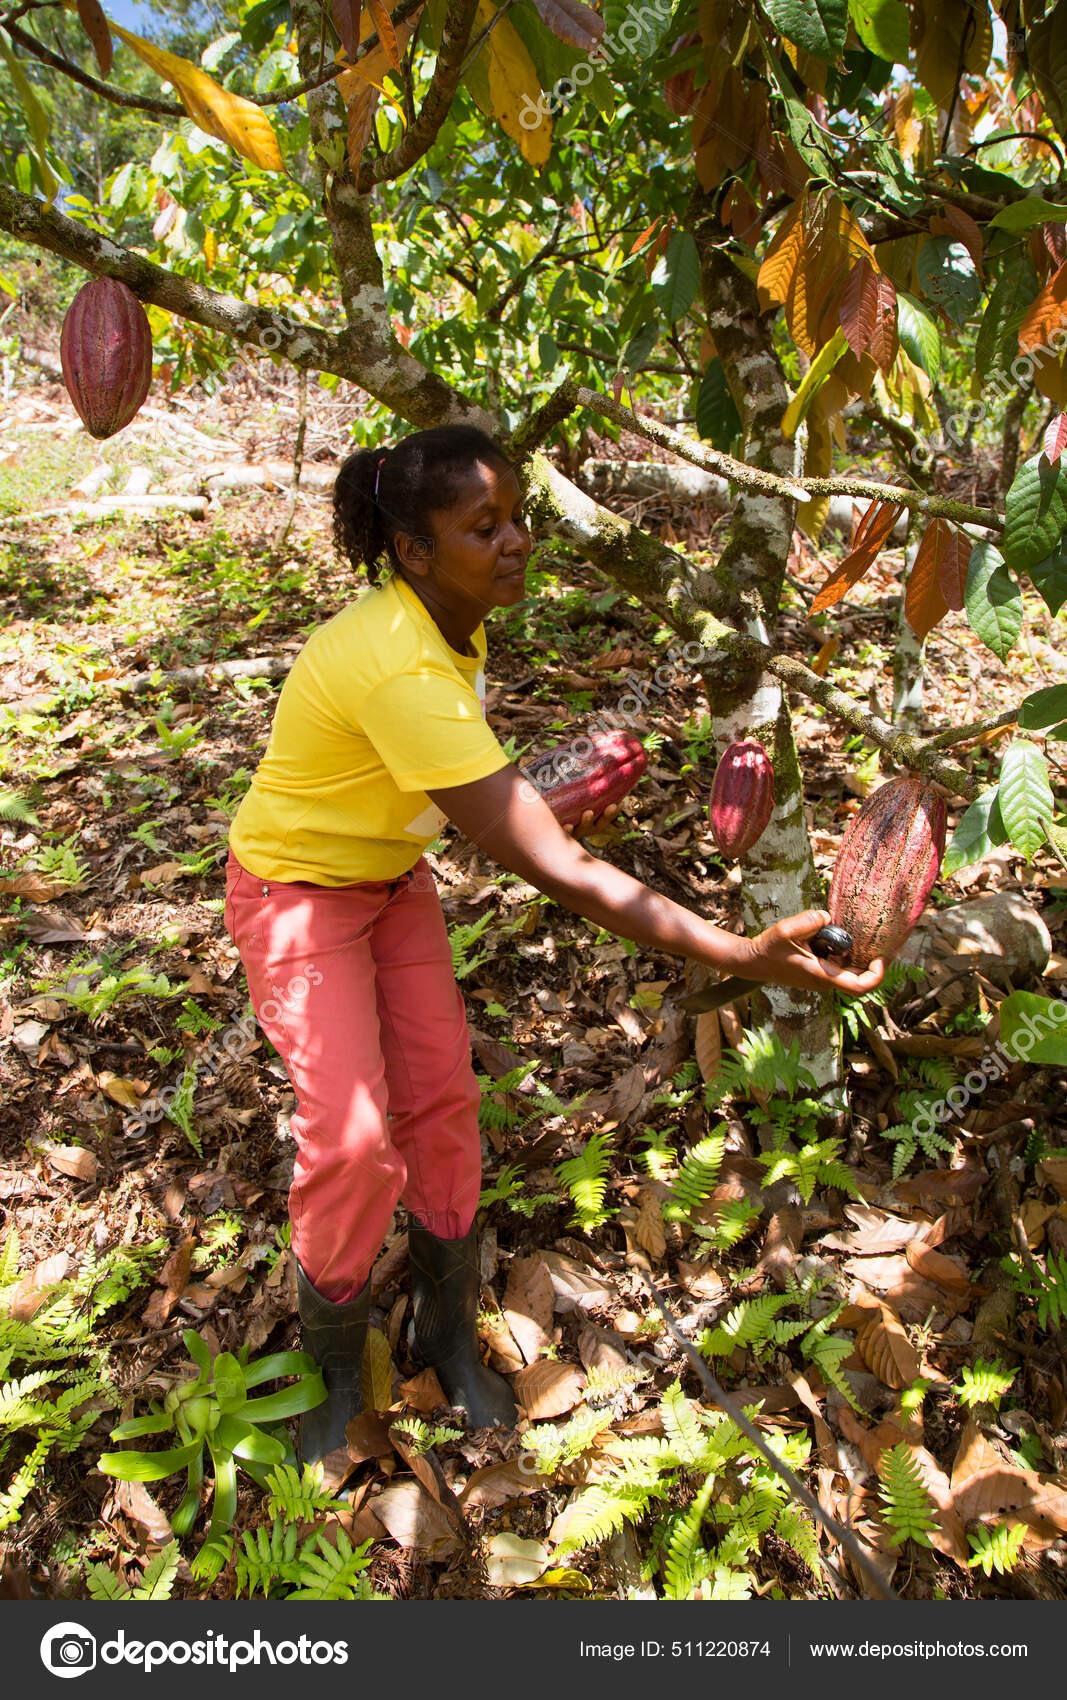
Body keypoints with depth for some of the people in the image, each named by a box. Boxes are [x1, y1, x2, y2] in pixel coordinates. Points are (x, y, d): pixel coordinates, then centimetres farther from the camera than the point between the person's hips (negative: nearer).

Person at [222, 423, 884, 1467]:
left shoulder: (455, 621, -9)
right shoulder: (400, 670, -38)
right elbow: (552, 870, -42)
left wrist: (521, 814, -7)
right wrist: (743, 957, -43)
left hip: (391, 874, 7)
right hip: (296, 887, -7)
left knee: (440, 1099, 4)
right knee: (351, 1139, -11)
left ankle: (448, 1335, 26)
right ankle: (332, 1366, 19)